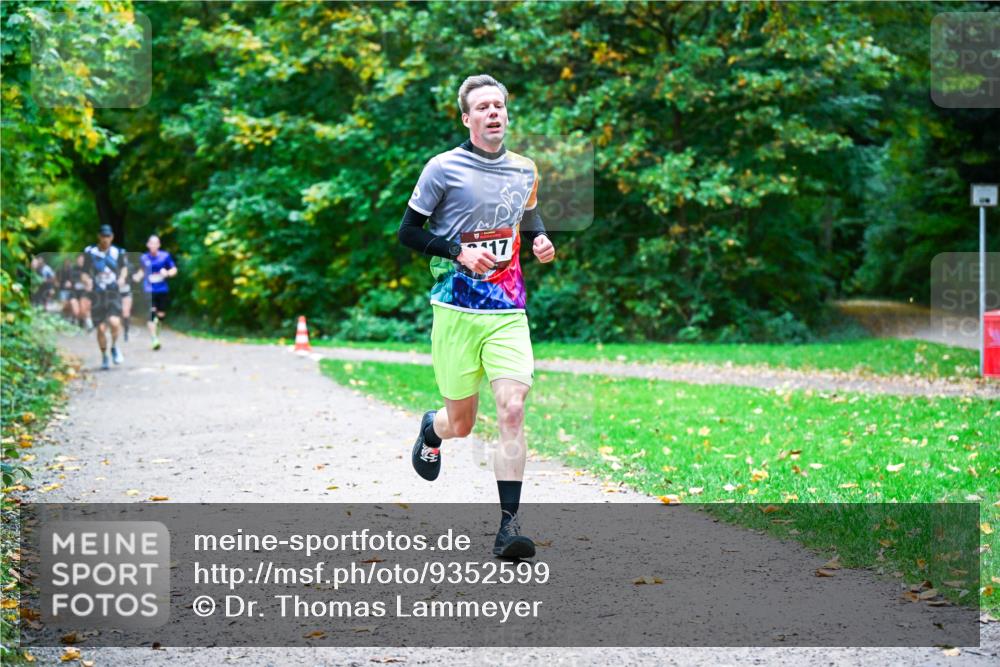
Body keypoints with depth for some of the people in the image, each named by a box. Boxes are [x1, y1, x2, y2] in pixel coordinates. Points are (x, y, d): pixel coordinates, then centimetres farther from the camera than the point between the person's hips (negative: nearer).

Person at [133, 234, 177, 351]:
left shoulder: (165, 256, -4)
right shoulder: (144, 258, 1)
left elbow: (174, 270, 3)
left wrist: (167, 273, -17)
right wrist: (138, 276, 0)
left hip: (163, 291, 0)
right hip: (149, 291, 0)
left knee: (161, 315, 5)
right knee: (151, 314, -14)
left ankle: (157, 321, 44)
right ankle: (155, 340, -12)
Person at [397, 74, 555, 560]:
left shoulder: (524, 170, 9)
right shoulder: (443, 168, -5)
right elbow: (408, 232, -1)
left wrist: (540, 240, 4)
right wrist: (459, 252, -15)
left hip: (508, 313, 2)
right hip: (456, 313, -2)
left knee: (511, 410, -15)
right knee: (461, 423, 7)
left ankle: (509, 523, -12)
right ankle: (431, 429, 45)